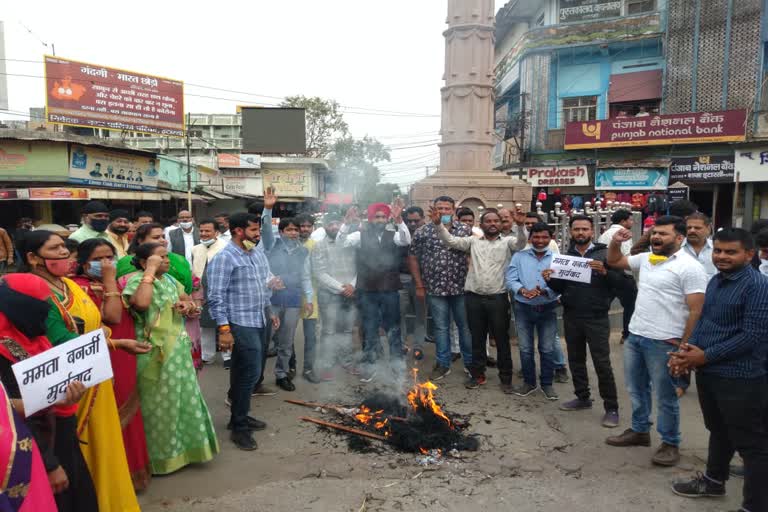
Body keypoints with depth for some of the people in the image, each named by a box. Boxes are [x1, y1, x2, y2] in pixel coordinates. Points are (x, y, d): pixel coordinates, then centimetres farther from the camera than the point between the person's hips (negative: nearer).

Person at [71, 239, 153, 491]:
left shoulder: (113, 284, 12)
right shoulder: (81, 287, -14)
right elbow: (113, 317, -25)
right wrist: (109, 280, -22)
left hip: (124, 361, 8)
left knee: (127, 415, 18)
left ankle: (129, 469, 34)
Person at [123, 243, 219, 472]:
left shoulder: (169, 279, 10)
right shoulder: (137, 280, -13)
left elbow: (189, 300, 21)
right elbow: (141, 303, -35)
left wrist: (187, 305, -3)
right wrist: (151, 270, -25)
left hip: (179, 350, 8)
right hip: (157, 353, -8)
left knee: (185, 400, 18)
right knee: (161, 406, 6)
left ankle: (184, 448, 35)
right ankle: (161, 455, 24)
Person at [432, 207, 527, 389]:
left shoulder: (507, 242, 5)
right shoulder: (473, 241, 10)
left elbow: (521, 242, -15)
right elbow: (450, 241, 3)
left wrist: (520, 225, -34)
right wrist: (438, 224, -12)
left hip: (498, 298, -2)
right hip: (474, 297, 2)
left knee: (501, 339, 8)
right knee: (477, 338, 12)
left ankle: (506, 376, 21)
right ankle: (477, 374, 25)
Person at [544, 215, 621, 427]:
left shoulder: (604, 253, -5)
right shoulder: (566, 256, 8)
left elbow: (620, 281, -11)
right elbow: (559, 288, 10)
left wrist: (604, 272, -28)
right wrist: (550, 280, -10)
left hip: (596, 318, -5)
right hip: (571, 317, 5)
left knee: (602, 363, -2)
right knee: (576, 360, 14)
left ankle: (611, 408, 9)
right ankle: (583, 398, 30)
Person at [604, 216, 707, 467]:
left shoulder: (689, 267, -13)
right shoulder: (645, 258, 9)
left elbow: (696, 311, -15)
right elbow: (614, 262, 24)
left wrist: (684, 346, -17)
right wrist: (615, 242, 4)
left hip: (663, 342, -7)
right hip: (634, 336, 7)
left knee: (665, 396, 6)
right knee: (636, 389, 20)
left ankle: (670, 444, 23)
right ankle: (639, 431, 37)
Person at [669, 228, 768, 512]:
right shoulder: (715, 281, 10)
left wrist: (704, 356, -18)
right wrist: (688, 350, -3)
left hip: (741, 378, -8)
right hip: (708, 372, 8)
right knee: (718, 432, 25)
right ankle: (713, 481, 43)